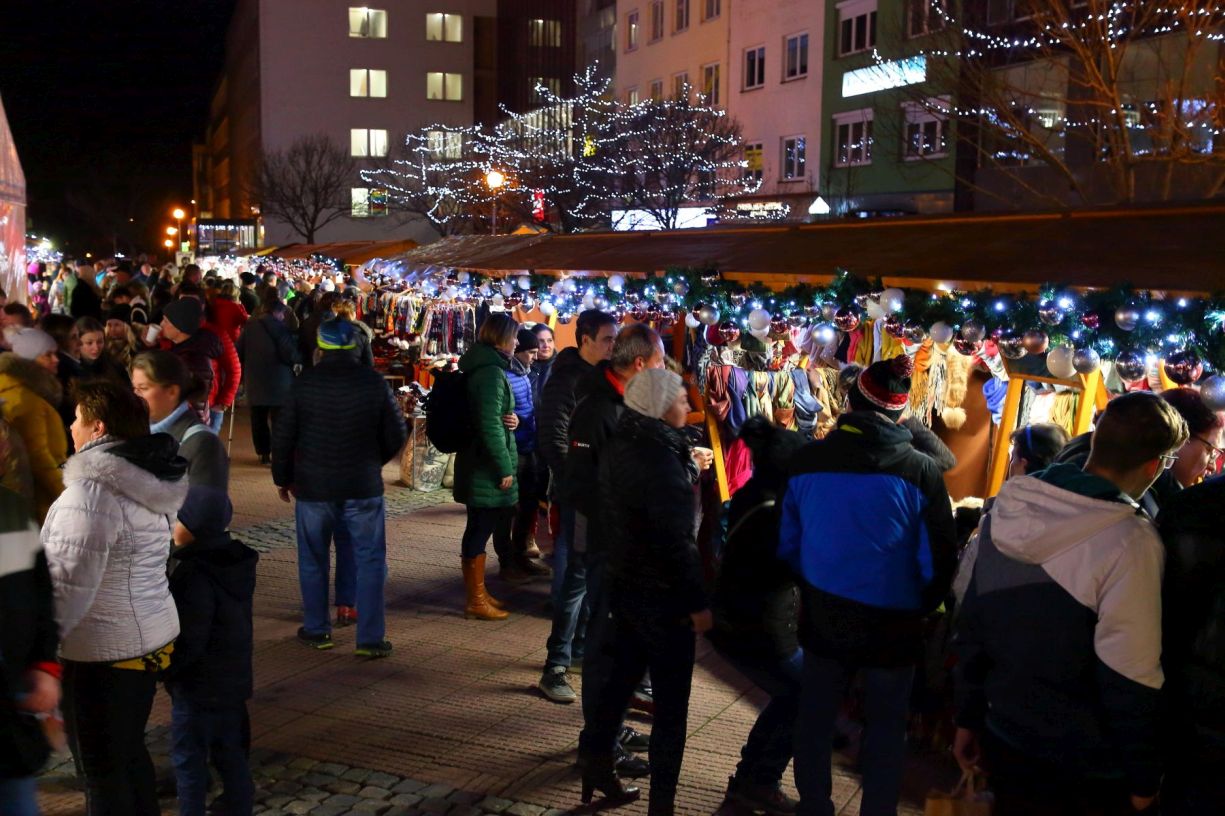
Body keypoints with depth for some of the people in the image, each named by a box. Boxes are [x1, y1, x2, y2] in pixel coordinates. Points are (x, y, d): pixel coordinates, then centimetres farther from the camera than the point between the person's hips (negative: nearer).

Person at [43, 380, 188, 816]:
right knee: (130, 752, 22)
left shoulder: (92, 491, -21)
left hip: (102, 652, -8)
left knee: (101, 768, 7)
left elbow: (69, 585, -24)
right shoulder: (147, 481, 7)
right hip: (152, 635, 8)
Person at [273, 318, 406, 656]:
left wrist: (283, 477, 13)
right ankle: (370, 638, 3)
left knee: (313, 559, 15)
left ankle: (316, 629, 23)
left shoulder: (304, 383, -6)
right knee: (370, 560, 5)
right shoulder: (374, 382, -6)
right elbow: (397, 434, -1)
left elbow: (282, 436, -2)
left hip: (313, 486, 1)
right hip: (363, 486, -1)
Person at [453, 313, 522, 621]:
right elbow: (490, 426, -23)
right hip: (487, 467, -10)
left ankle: (477, 593, 24)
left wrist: (510, 418, 0)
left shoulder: (481, 367, 13)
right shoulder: (491, 372, -18)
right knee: (481, 529, -3)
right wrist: (505, 468, -19)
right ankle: (476, 600, 5)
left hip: (477, 464, 10)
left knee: (479, 527, 15)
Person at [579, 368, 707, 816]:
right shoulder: (659, 456, -24)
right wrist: (697, 601, -18)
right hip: (662, 595, -9)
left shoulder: (621, 444, 4)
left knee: (622, 676, 21)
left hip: (625, 582, 9)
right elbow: (676, 538, -24)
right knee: (671, 703, 3)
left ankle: (597, 764, 34)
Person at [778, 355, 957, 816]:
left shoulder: (807, 461, -9)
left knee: (815, 718, 18)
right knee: (886, 727, 15)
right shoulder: (919, 470, -16)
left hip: (822, 616, 3)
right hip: (891, 622, -2)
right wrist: (919, 610, 9)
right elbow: (939, 558, -10)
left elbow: (787, 543, 2)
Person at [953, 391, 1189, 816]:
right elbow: (1129, 680, -20)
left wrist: (968, 719, 14)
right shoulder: (1129, 541, -22)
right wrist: (1144, 779, -7)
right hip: (1084, 769, -5)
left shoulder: (1005, 511, -3)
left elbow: (970, 627, 4)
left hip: (1007, 739, 5)